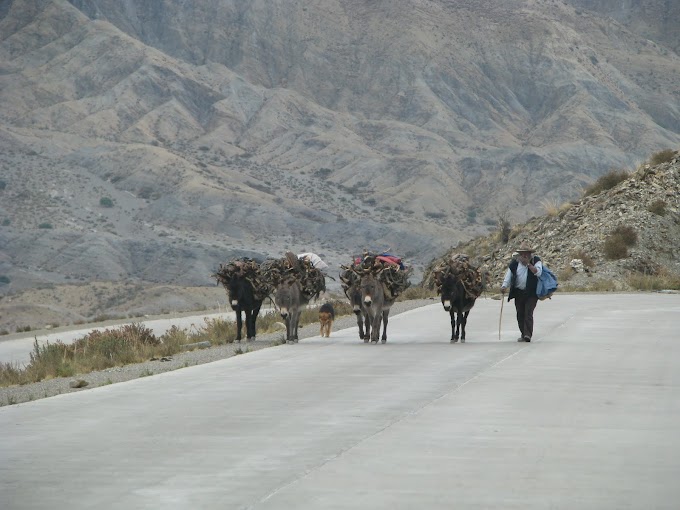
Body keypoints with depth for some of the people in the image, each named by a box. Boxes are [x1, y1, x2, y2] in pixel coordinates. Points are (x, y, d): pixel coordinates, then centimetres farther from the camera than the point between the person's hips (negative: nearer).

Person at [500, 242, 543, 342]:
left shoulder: (536, 261, 0)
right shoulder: (515, 263, 8)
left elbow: (538, 272, -17)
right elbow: (508, 276, 4)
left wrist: (528, 263, -18)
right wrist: (504, 286, -12)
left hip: (531, 293, -4)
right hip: (518, 292, 4)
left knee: (528, 313, -14)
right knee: (520, 314, 6)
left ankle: (528, 335, -19)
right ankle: (523, 334, 18)